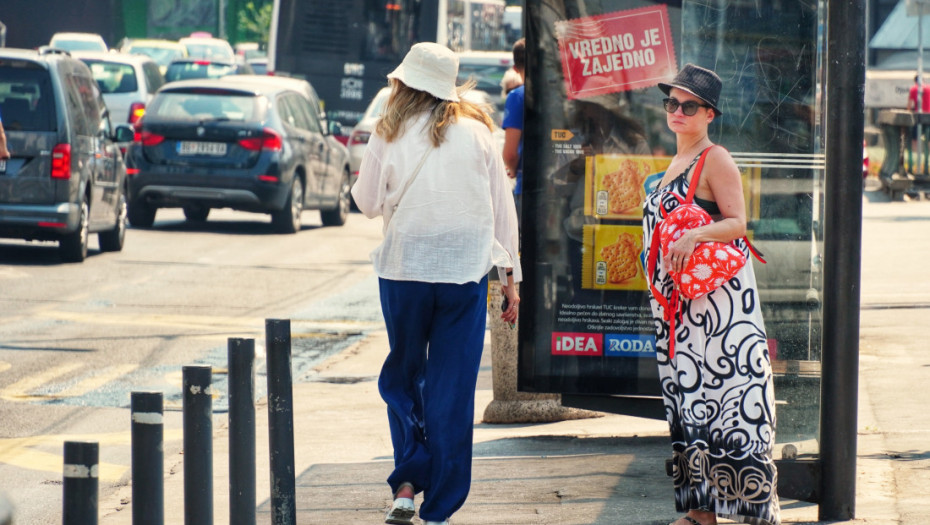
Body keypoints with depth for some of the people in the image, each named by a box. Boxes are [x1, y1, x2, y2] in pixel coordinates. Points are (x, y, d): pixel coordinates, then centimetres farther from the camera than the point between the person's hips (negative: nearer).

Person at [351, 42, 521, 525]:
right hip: (466, 269, 1)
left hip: (405, 268, -1)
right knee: (452, 387, 5)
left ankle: (407, 482, 1)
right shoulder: (475, 132, 0)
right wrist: (510, 274, 10)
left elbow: (368, 203, 8)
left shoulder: (390, 136, -4)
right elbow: (501, 207, 4)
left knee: (402, 376, 17)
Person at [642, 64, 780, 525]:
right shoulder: (675, 164, 18)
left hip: (718, 298, -9)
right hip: (676, 303, 9)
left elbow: (737, 223, -14)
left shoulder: (715, 160, -7)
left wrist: (696, 236, -30)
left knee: (726, 399, -11)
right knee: (687, 400, 7)